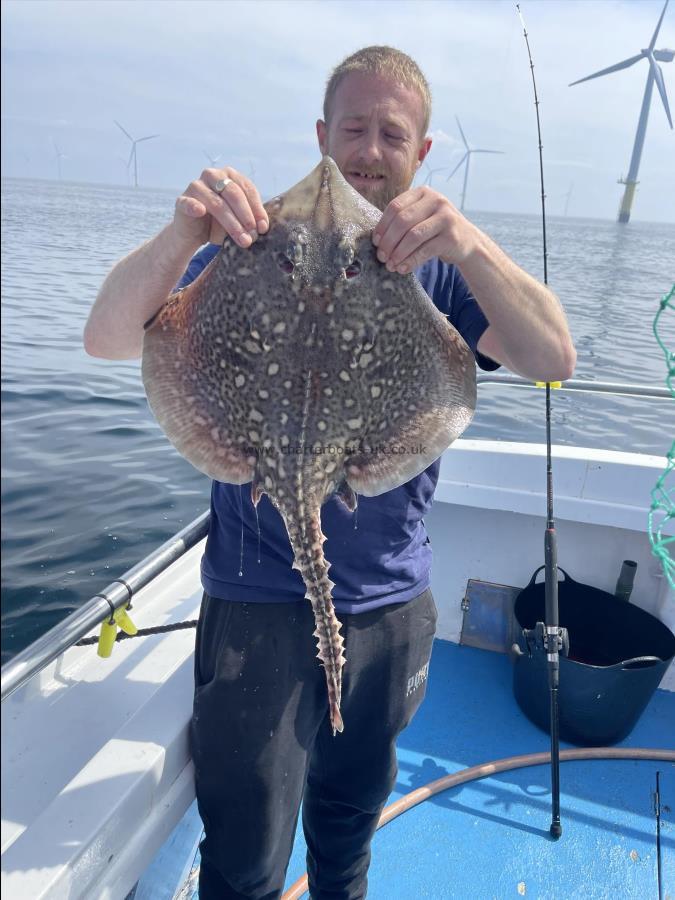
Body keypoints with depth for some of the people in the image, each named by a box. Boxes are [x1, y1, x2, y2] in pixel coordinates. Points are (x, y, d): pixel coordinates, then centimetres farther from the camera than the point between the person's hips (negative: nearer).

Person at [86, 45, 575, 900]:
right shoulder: (254, 248, -6)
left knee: (354, 805, 27)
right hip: (261, 600, -2)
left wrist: (470, 246, -31)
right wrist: (179, 237, -36)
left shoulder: (439, 268, 0)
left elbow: (553, 360, -15)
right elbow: (108, 340, -17)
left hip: (392, 602, 3)